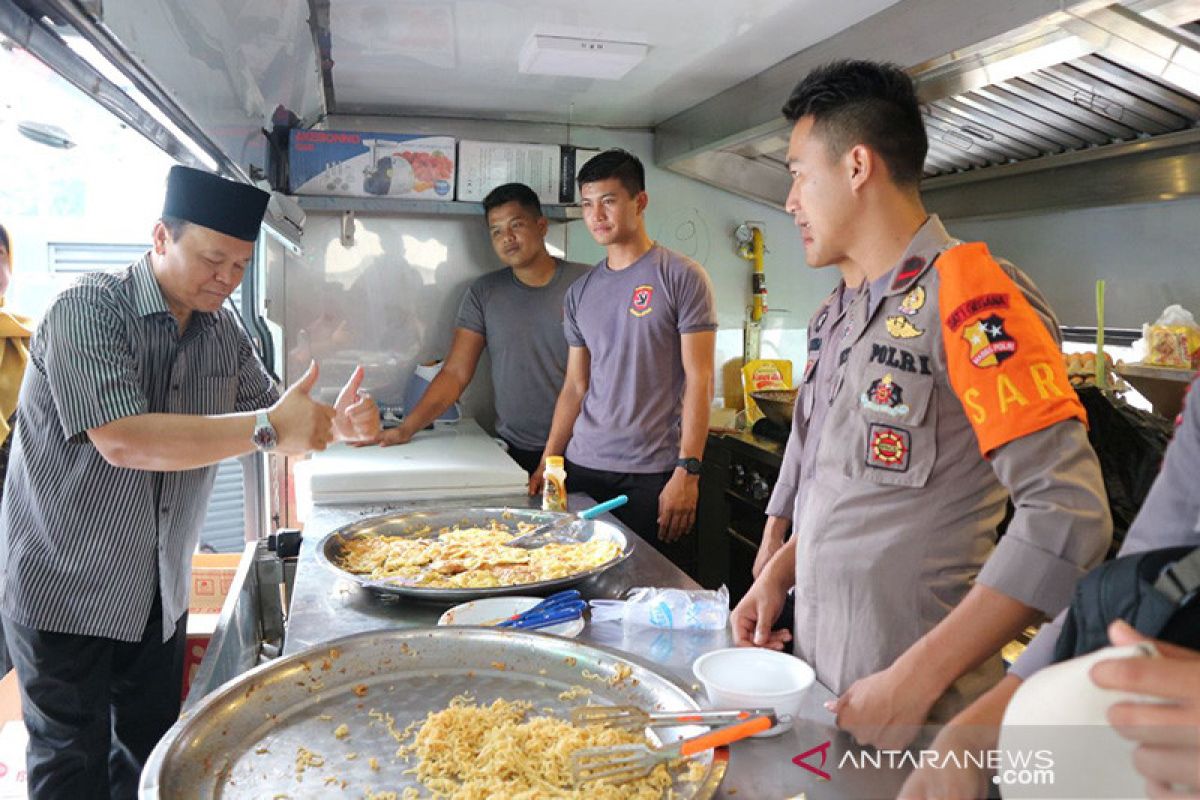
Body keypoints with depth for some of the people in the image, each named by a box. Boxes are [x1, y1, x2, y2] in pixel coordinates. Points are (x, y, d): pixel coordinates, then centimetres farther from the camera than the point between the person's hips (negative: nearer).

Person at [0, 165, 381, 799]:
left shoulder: (222, 330, 1)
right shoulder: (88, 311, -19)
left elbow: (274, 420, 6)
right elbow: (122, 440, -32)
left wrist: (335, 424, -16)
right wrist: (266, 428, -35)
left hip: (161, 587, 6)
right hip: (65, 587, -6)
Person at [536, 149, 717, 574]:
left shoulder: (681, 277, -3)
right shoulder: (580, 292, 12)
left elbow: (699, 381, -7)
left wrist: (687, 471, -13)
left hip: (654, 475, -4)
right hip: (582, 468, 5)